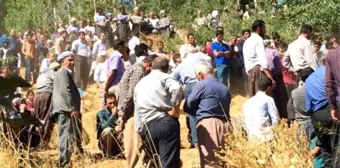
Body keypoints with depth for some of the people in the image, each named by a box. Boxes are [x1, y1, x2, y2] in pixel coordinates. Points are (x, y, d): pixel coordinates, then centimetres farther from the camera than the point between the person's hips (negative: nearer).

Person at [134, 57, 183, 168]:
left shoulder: (139, 84, 25)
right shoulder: (165, 77, 6)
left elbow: (137, 112, 26)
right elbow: (177, 88, -18)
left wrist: (140, 131, 30)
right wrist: (175, 110, -10)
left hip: (147, 128, 6)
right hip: (166, 122, -6)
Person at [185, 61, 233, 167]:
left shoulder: (201, 85, -2)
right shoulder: (225, 88, 20)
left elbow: (188, 105, 2)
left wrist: (198, 113, 19)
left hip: (207, 124, -7)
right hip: (224, 124, 7)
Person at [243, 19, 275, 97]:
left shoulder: (247, 42, 20)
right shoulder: (258, 39, -7)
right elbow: (263, 61, -17)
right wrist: (271, 78, -21)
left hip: (250, 71, 9)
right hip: (259, 70, -9)